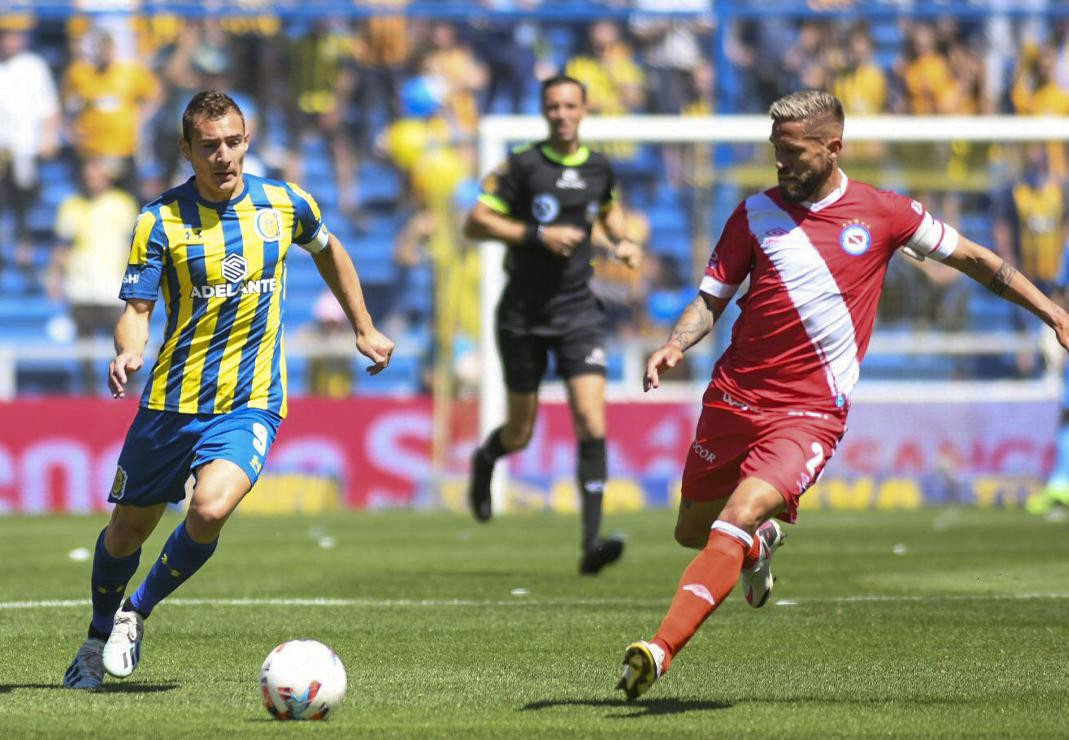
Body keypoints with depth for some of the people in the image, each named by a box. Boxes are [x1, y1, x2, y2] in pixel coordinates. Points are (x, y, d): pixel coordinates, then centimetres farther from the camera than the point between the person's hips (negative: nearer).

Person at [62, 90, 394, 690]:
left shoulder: (286, 205, 0)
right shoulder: (161, 220, -7)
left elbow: (329, 251, 21)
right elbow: (136, 309, -8)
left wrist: (364, 330, 23)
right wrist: (129, 351, -30)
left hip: (251, 402, 0)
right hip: (173, 400, 0)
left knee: (210, 510, -25)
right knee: (129, 528, 10)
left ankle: (137, 614, 0)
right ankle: (98, 639, 37)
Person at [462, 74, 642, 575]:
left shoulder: (599, 169, 5)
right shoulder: (522, 166, -9)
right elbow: (475, 224, -11)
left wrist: (622, 241, 7)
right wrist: (538, 234, -20)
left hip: (578, 312, 2)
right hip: (524, 315, -2)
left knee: (592, 422, -15)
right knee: (520, 435, 7)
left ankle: (592, 542, -17)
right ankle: (485, 460, 46)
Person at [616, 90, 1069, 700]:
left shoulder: (883, 213, -1)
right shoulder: (756, 214, 2)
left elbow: (971, 257, 11)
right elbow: (713, 297, 7)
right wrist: (675, 347, -13)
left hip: (811, 411, -4)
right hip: (734, 396, 4)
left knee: (736, 519, -24)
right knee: (693, 530, 14)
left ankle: (662, 649, -29)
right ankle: (760, 543, 49)